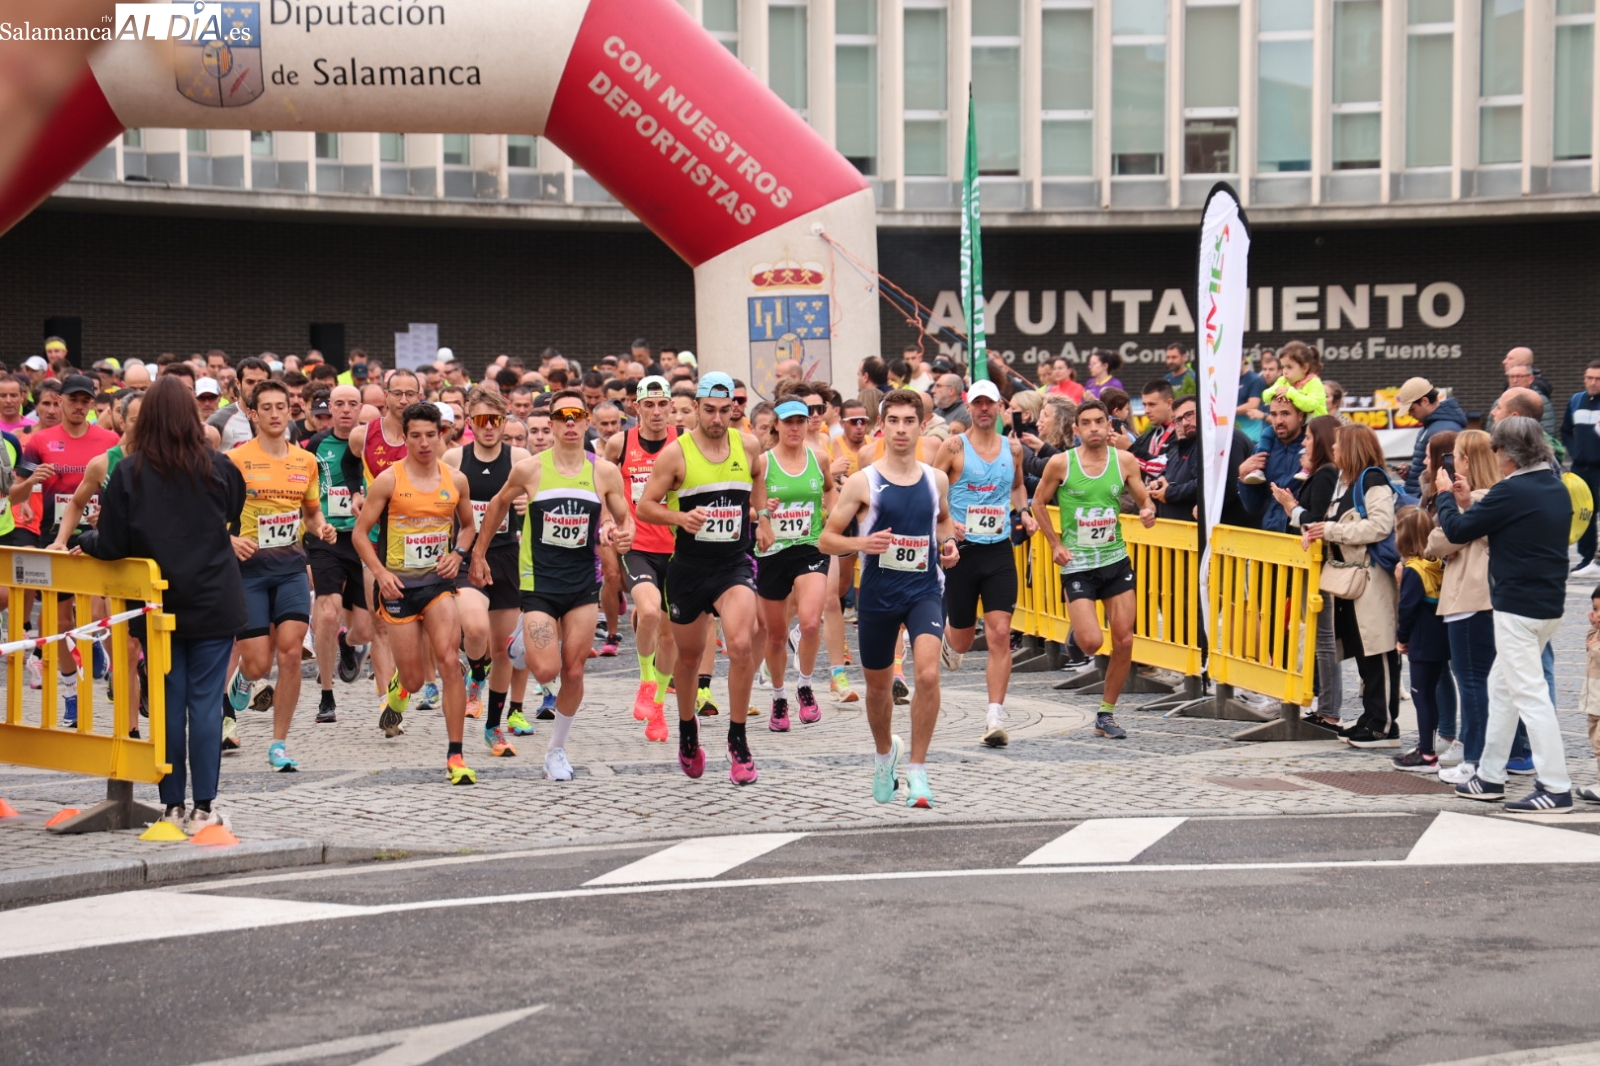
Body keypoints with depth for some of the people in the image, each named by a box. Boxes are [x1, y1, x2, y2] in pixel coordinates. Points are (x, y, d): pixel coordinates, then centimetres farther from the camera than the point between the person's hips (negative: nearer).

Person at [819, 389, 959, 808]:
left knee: (928, 674, -21)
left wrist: (949, 544, 5)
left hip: (925, 589, 1)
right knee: (878, 685, 14)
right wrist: (861, 543, -21)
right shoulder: (862, 482, -5)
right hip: (878, 592, -1)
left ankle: (917, 771, -10)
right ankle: (885, 752, 44)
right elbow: (826, 540, -3)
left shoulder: (936, 479, 4)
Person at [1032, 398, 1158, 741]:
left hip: (1116, 560, 3)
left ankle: (1106, 714, 16)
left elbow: (1144, 500, 7)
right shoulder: (1061, 463, -8)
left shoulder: (1125, 461, -2)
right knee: (1092, 642, -14)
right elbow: (1039, 502, 5)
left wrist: (1148, 511, -17)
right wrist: (1055, 544, -3)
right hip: (1077, 564, -3)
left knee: (1124, 641, -1)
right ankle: (1076, 631, 26)